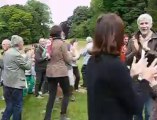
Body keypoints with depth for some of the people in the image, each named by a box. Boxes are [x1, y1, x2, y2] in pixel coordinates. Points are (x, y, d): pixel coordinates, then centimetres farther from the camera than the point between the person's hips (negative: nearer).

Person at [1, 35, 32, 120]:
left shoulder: (7, 52, 10)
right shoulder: (16, 54, -18)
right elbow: (27, 66, -11)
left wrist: (26, 58, 13)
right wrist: (28, 57, 2)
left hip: (7, 83, 9)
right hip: (15, 84, -9)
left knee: (9, 105, 16)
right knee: (17, 105, 5)